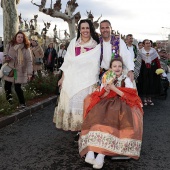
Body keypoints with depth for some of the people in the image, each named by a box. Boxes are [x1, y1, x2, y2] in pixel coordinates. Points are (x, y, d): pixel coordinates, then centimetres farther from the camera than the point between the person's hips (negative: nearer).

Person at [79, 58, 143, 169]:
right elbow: (101, 97, 11)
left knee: (113, 119, -36)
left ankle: (101, 155, -42)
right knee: (96, 116, -31)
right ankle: (90, 152, -43)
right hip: (106, 104, 2)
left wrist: (114, 88, -9)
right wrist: (107, 90, -11)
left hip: (122, 105, -2)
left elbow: (130, 96, -4)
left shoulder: (126, 79, 11)